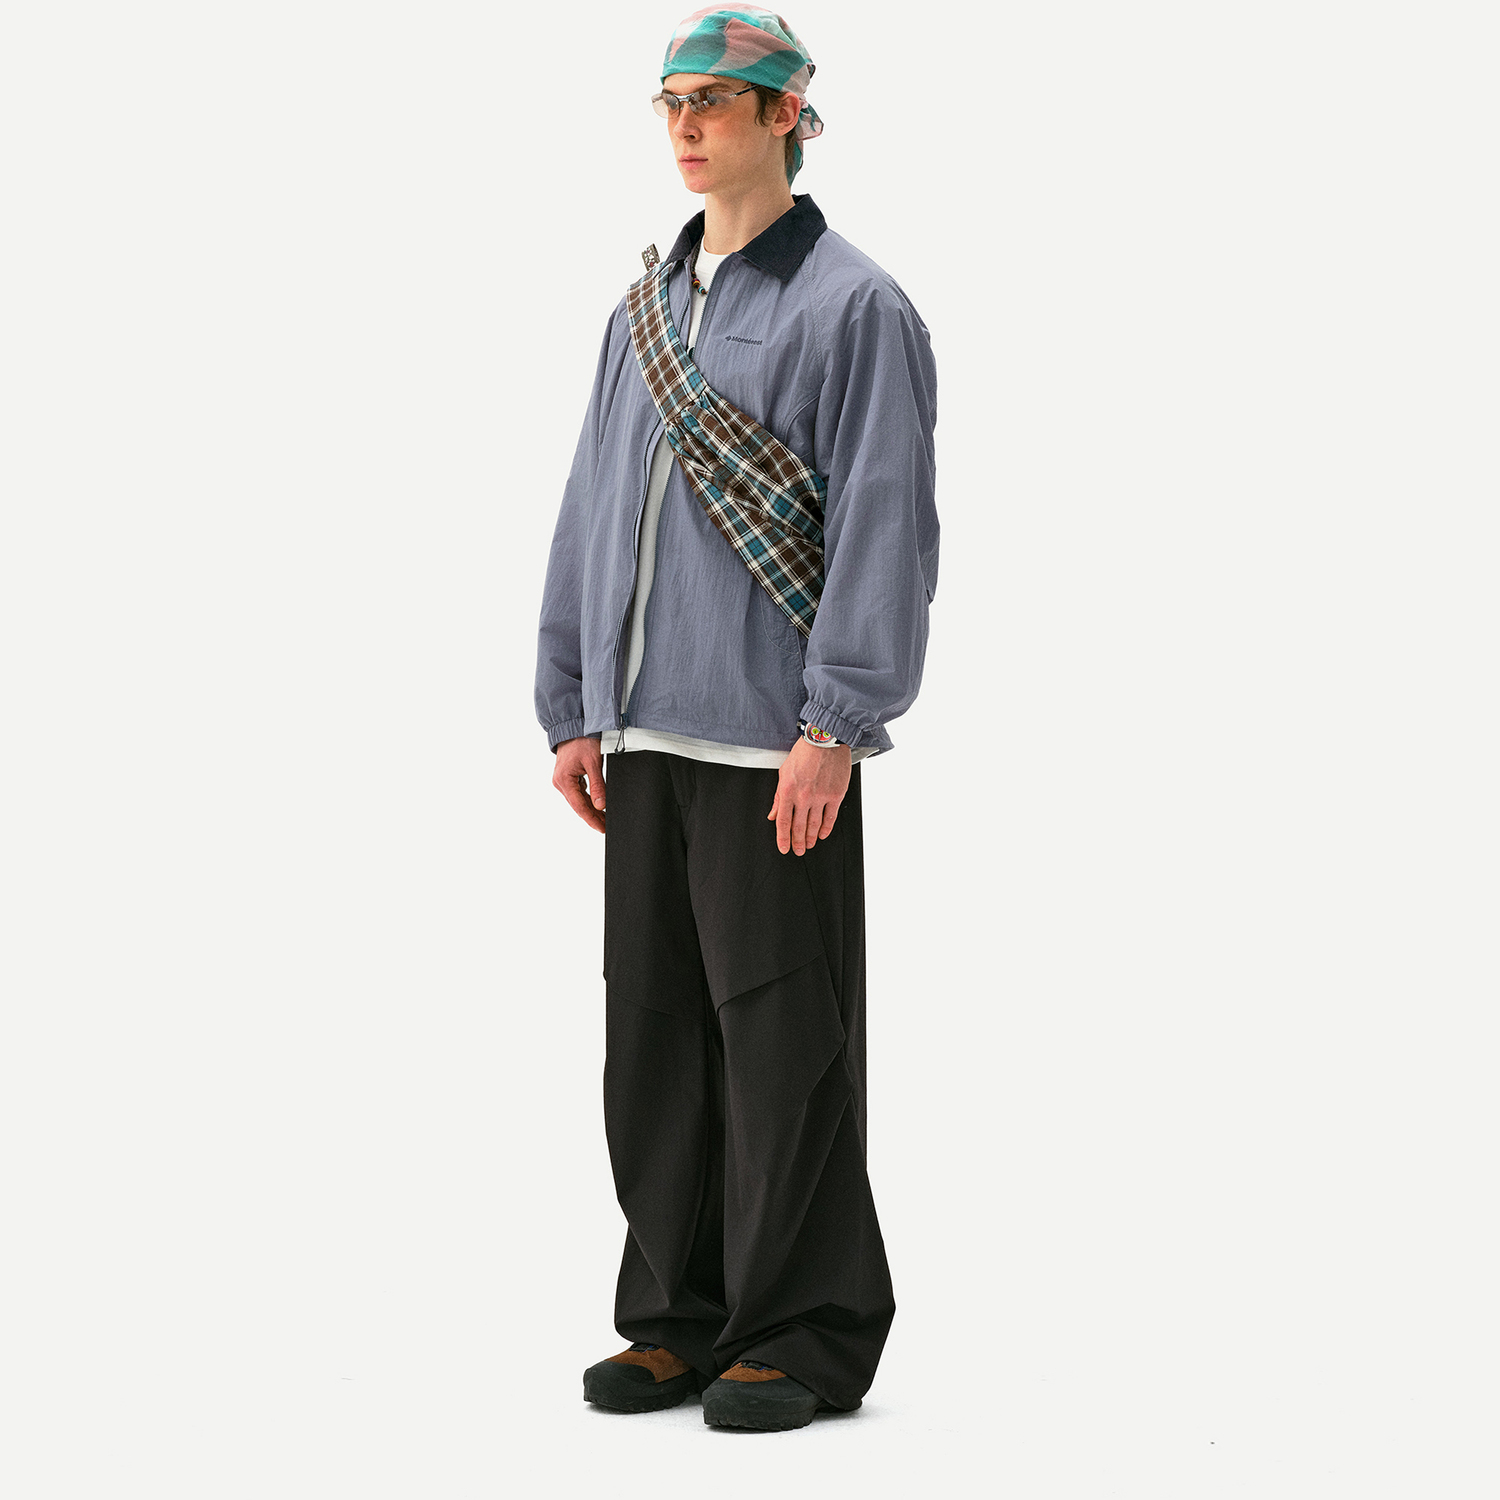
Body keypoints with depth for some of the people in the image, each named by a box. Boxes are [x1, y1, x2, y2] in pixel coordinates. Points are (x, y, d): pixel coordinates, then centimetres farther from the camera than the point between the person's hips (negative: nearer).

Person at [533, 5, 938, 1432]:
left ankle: (806, 1335, 5)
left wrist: (834, 727, -17)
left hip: (778, 740, -7)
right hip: (646, 734, 7)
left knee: (782, 1036, -4)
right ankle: (678, 1318, 18)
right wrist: (572, 710, 13)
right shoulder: (641, 314, 17)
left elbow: (887, 527, -11)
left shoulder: (853, 307, -4)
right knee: (655, 1032, 8)